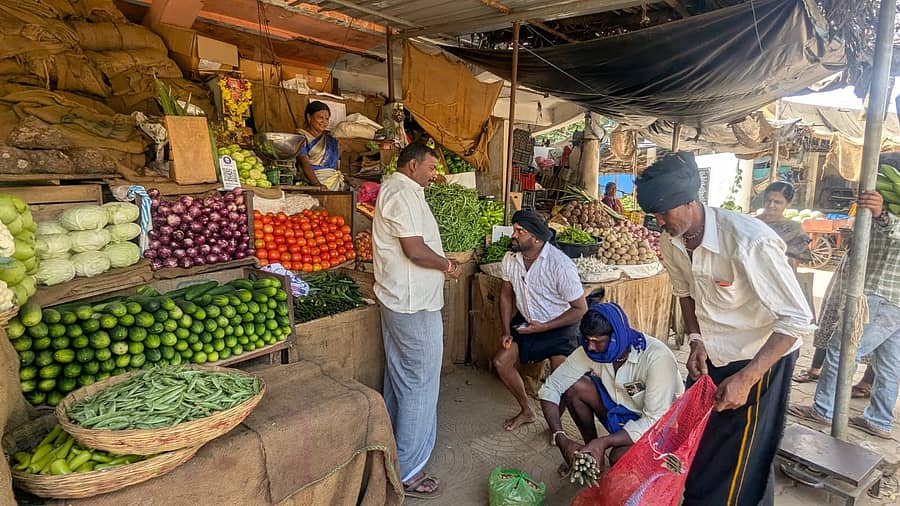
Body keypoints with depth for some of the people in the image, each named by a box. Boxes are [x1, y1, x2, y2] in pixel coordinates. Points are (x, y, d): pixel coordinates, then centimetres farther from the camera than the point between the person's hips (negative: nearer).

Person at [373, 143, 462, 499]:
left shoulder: (396, 189, 16)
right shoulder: (403, 193, -18)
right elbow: (415, 250, -24)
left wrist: (441, 261, 8)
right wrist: (447, 265, -8)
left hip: (398, 299, 11)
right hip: (415, 306, -11)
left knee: (399, 377, 20)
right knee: (420, 384, -2)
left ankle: (395, 448, 37)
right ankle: (407, 472, 10)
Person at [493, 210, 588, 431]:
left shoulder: (560, 265, -28)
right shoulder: (510, 259, -11)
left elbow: (580, 309, -19)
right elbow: (506, 294, 5)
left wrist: (544, 327, -22)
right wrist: (506, 331, -3)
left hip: (560, 325, -5)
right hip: (527, 321, 6)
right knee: (501, 361, -4)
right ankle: (527, 411, 19)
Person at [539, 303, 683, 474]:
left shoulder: (657, 357, -31)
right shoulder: (590, 350, -17)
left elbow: (655, 420, -30)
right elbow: (550, 387, -15)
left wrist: (604, 442, -37)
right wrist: (561, 438, -28)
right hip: (619, 410, 5)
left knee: (619, 459, -33)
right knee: (573, 386, -17)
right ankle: (590, 449, 5)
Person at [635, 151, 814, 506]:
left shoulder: (749, 241, -31)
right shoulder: (671, 242, -10)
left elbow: (797, 319, -25)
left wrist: (746, 378, -29)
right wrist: (695, 340, -5)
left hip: (760, 358, -6)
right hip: (712, 355, 6)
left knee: (738, 464, 3)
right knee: (693, 445, 18)